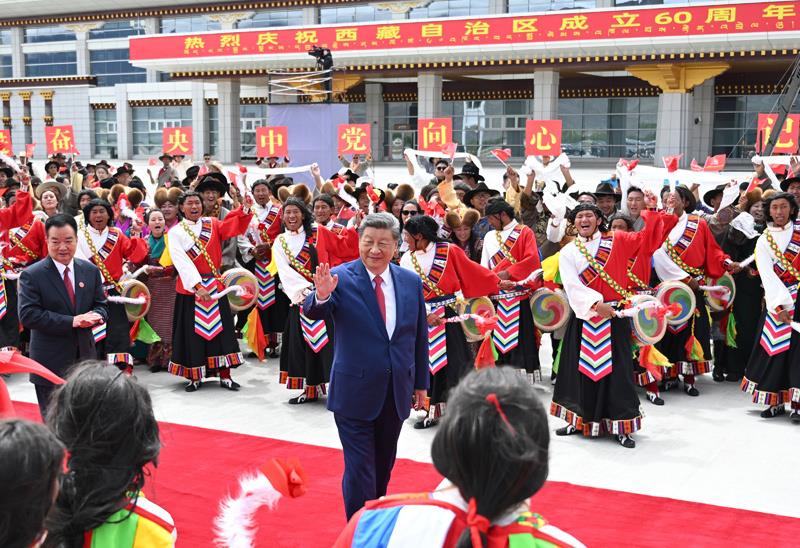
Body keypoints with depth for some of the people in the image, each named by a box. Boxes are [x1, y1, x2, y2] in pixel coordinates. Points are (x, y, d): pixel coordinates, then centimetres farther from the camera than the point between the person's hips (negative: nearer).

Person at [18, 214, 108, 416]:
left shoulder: (91, 271, 5)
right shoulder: (32, 275, -9)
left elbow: (101, 305, 9)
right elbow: (27, 315, -18)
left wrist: (96, 316, -17)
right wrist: (71, 321, -25)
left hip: (85, 357, 4)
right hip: (50, 363, -4)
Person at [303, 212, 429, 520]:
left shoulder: (411, 282, 1)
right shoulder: (340, 278, -10)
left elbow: (420, 336, 8)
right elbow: (313, 312, -26)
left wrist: (421, 382, 11)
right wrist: (321, 295, -48)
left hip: (397, 392, 4)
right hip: (355, 393, -4)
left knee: (383, 467, 19)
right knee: (360, 469, -2)